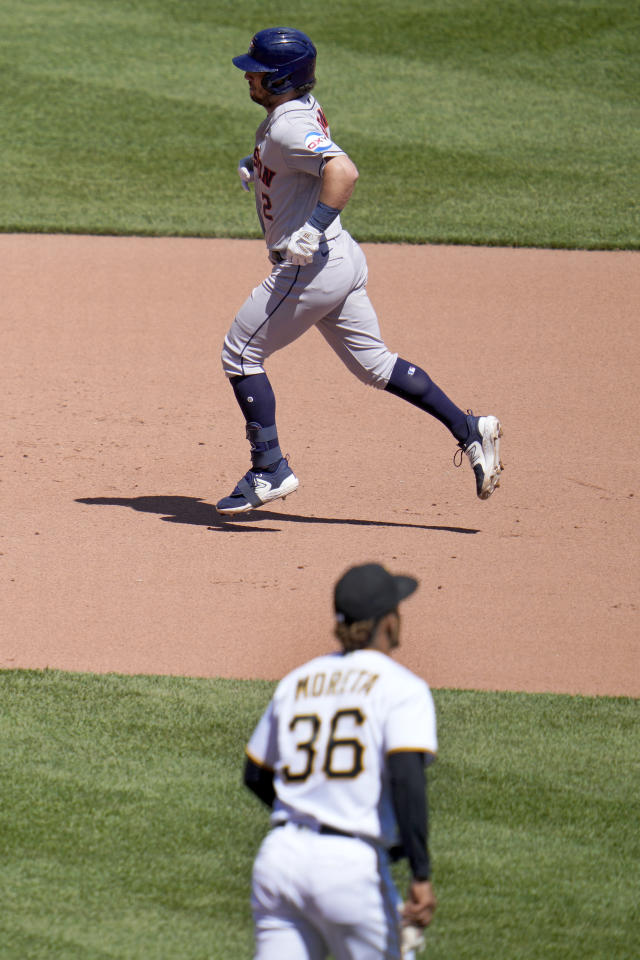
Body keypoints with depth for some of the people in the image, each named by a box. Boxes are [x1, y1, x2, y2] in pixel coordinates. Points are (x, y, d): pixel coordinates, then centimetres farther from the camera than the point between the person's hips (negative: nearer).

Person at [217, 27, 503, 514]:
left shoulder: (288, 127, -21)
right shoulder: (304, 106, 10)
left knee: (241, 354, 1)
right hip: (342, 260, 10)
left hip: (310, 269, -10)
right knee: (375, 364, 16)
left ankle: (270, 470, 3)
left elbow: (343, 171, -36)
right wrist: (256, 164, 15)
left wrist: (312, 230, -38)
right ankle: (469, 430, 11)